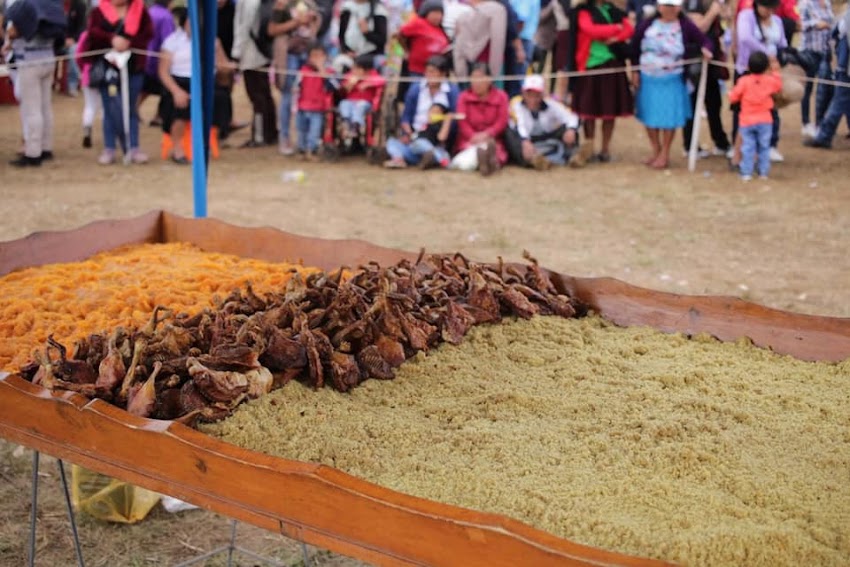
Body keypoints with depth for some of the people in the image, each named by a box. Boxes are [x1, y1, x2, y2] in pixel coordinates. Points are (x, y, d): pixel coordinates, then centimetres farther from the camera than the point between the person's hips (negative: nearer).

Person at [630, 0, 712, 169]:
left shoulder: (685, 25, -10)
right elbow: (635, 45, 4)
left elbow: (705, 41, -6)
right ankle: (656, 150, 32)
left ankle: (664, 154, 20)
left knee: (668, 117, 3)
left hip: (671, 80, -3)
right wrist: (634, 71, 2)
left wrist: (705, 49, -30)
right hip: (648, 78, 3)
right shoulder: (648, 24, -5)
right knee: (649, 115, 12)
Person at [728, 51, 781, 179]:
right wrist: (775, 72, 29)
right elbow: (778, 87, 19)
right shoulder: (770, 80, -2)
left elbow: (733, 97, -9)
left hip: (747, 121, -2)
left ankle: (746, 173, 0)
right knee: (764, 147, 10)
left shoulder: (744, 81, -12)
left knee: (748, 147, 2)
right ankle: (764, 172, 12)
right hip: (765, 120, 2)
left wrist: (730, 94, 15)